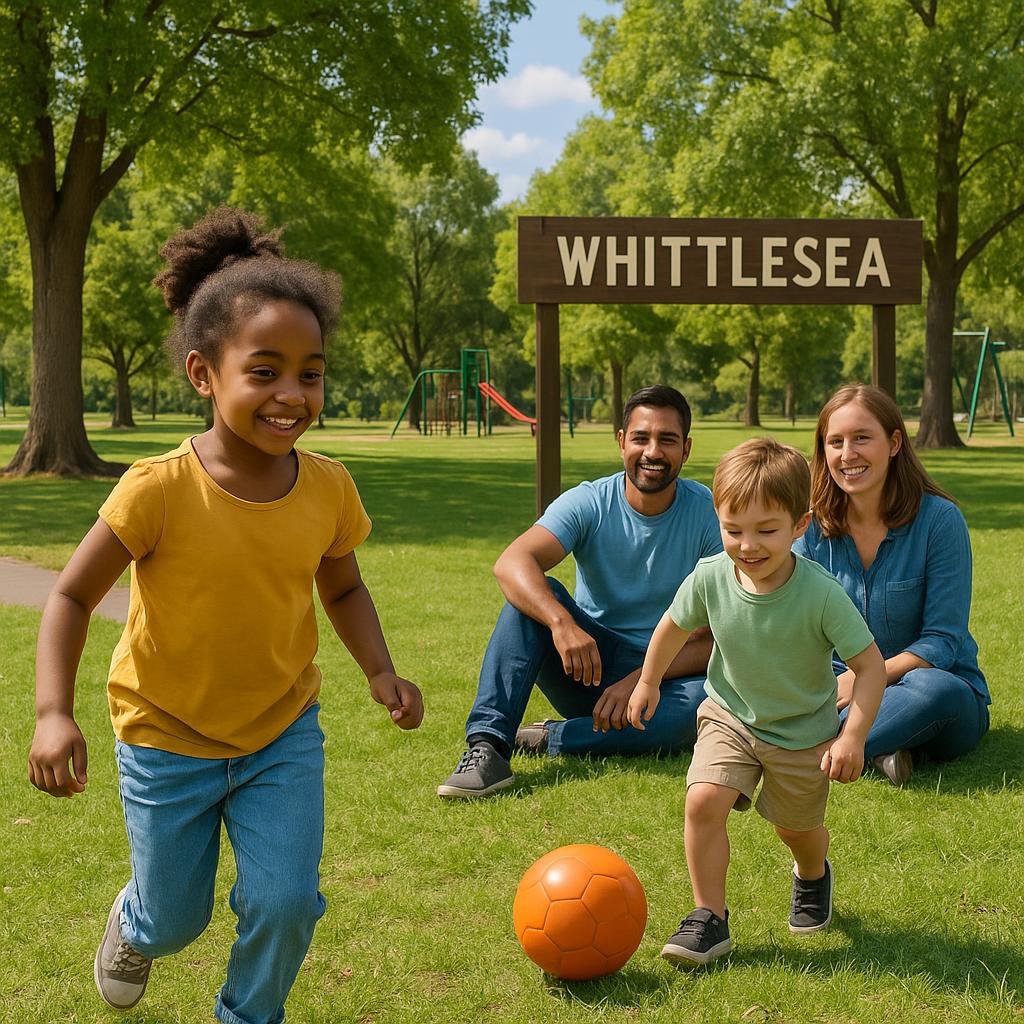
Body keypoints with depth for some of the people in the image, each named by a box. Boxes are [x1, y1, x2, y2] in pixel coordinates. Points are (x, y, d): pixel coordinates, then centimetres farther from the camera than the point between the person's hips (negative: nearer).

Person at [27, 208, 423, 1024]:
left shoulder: (328, 488, -12)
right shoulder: (160, 490, -24)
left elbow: (343, 589, 6)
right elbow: (73, 596, -16)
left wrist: (380, 669, -10)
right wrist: (54, 713, -28)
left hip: (283, 733, 2)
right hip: (168, 741, -2)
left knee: (285, 901, -7)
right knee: (176, 921, 13)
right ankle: (133, 925, 53)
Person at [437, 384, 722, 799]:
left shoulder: (708, 513, -10)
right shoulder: (589, 503, -9)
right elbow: (511, 563, -27)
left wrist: (641, 680, -25)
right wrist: (561, 622, -45)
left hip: (664, 675, 0)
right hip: (587, 665, 1)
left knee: (703, 703, -35)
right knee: (536, 594, -26)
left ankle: (552, 739, -22)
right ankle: (488, 743, -35)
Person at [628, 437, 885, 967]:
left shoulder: (821, 593, -30)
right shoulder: (710, 577, -21)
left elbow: (870, 665, -20)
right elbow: (674, 626, 1)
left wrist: (852, 735, -28)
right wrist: (647, 682, 13)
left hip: (804, 731, -1)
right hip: (730, 715, 2)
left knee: (796, 828, 16)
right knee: (703, 800, -20)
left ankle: (813, 876, 53)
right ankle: (709, 917, -3)